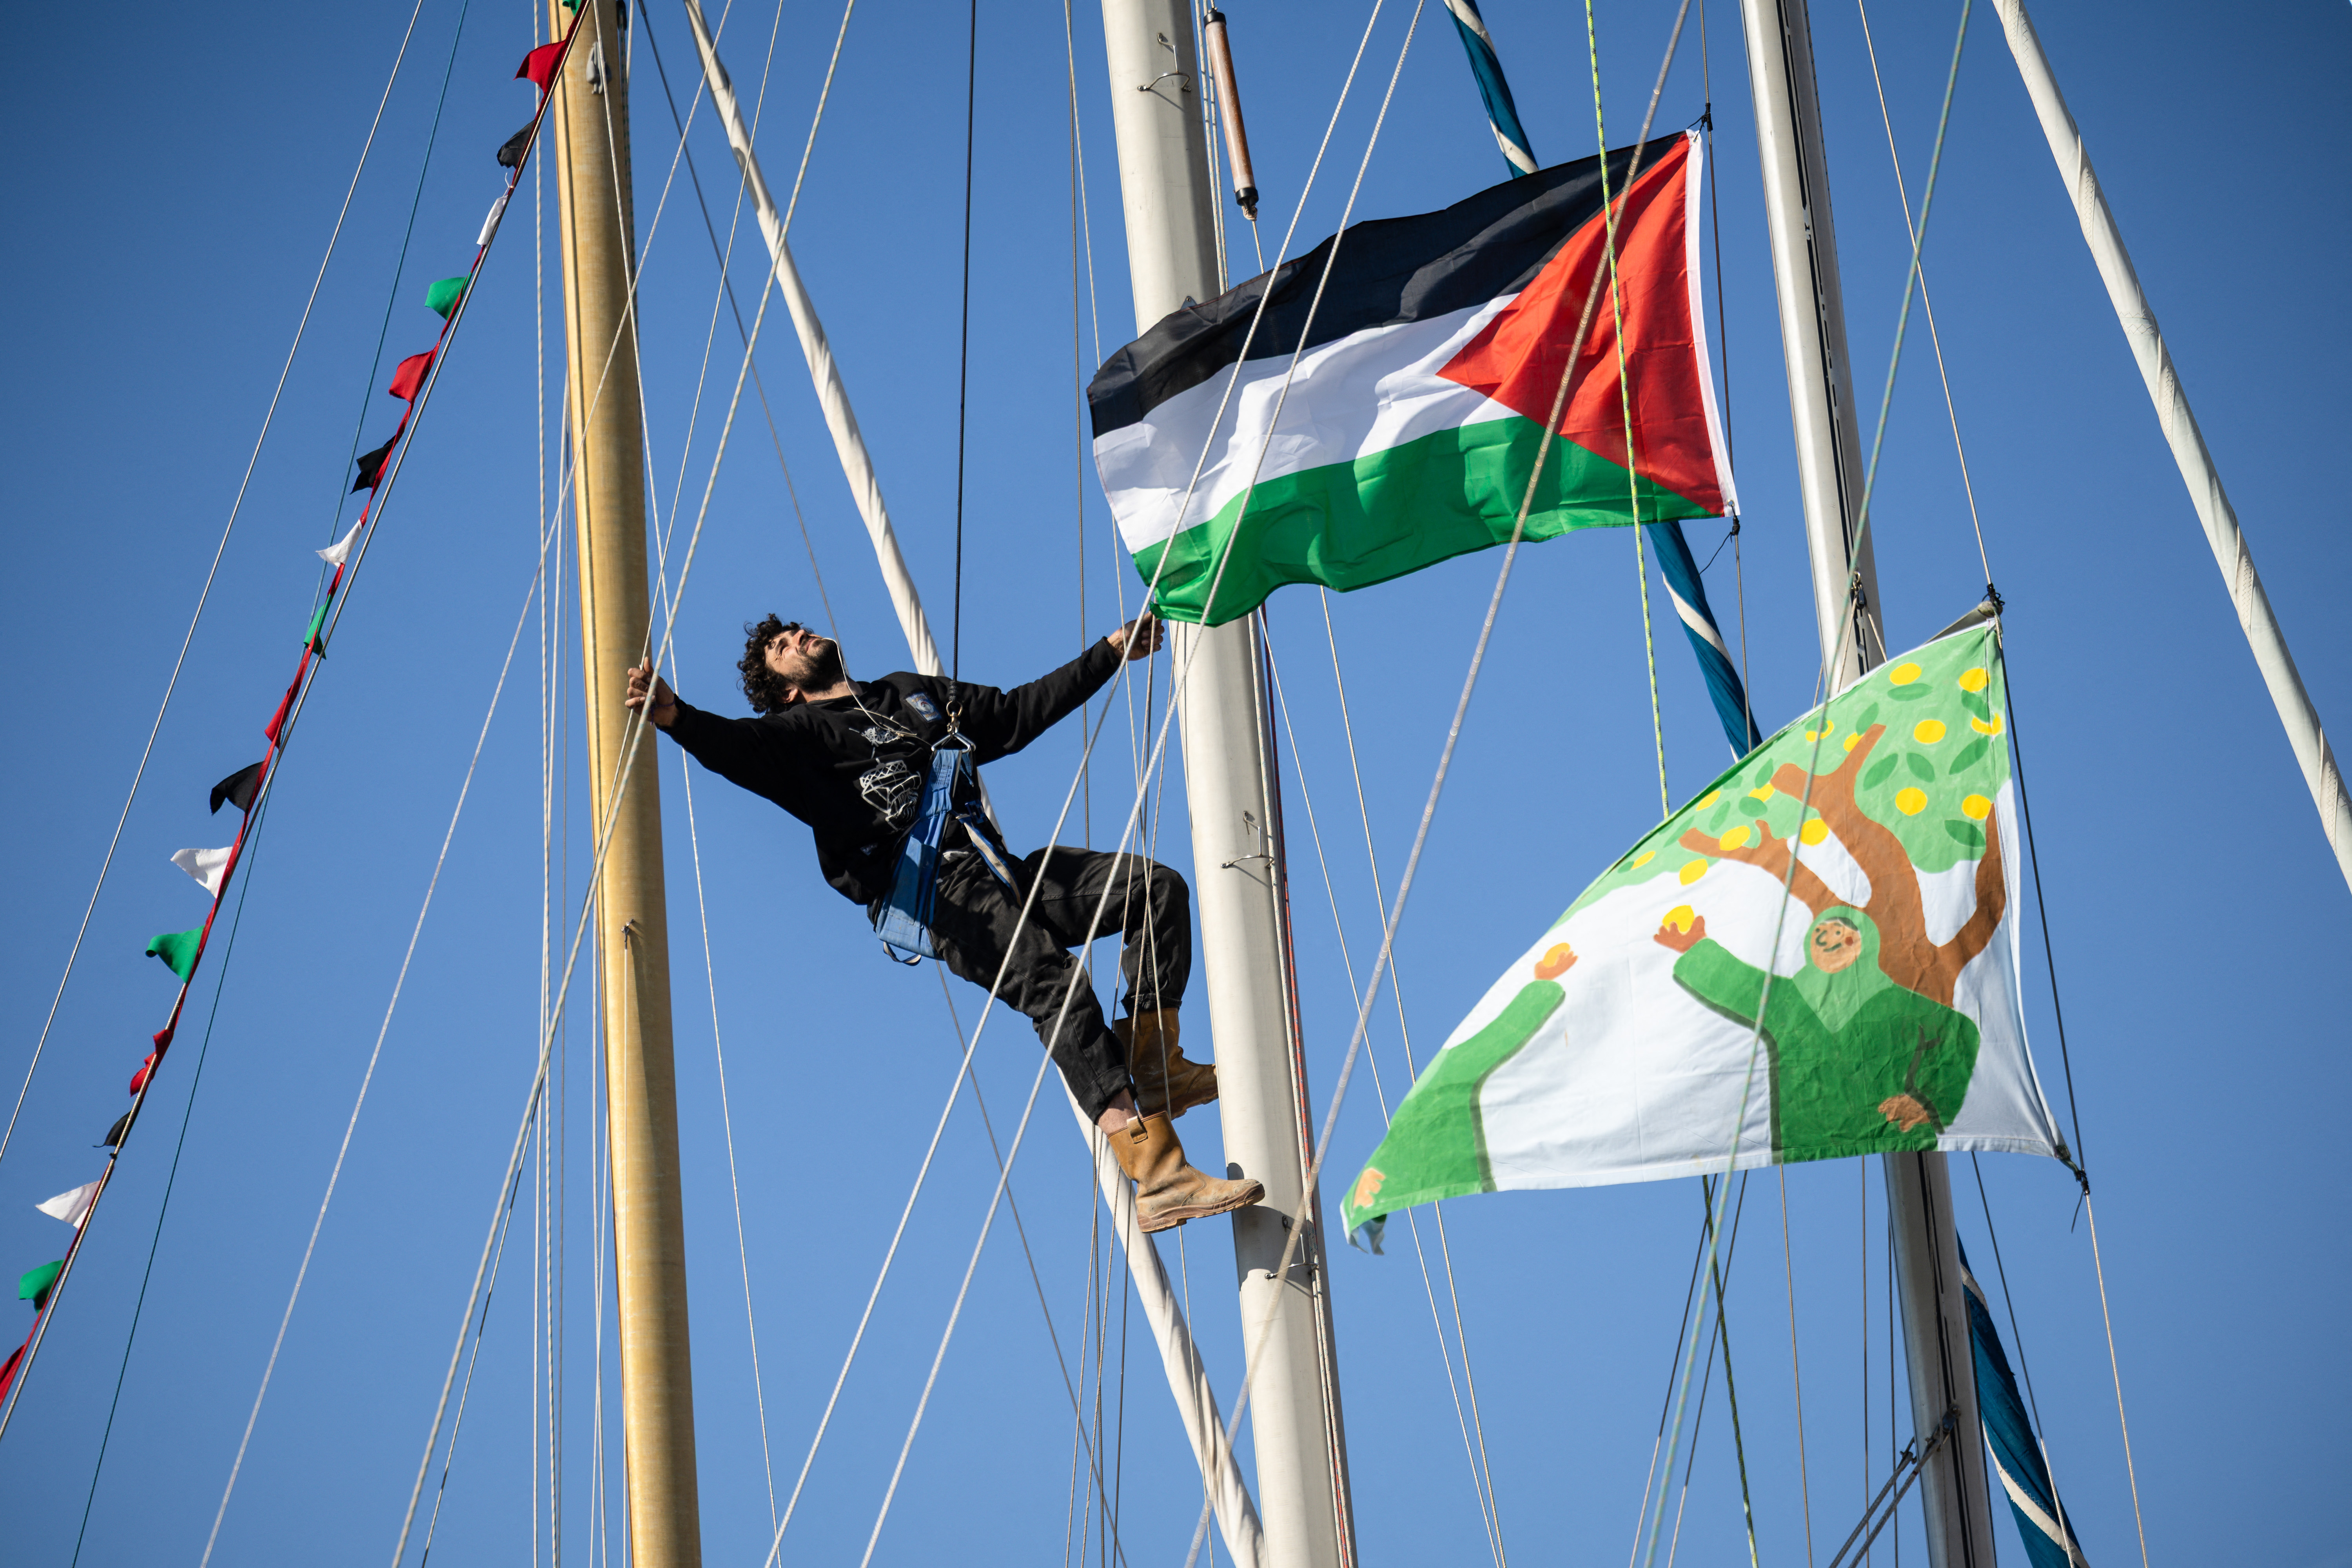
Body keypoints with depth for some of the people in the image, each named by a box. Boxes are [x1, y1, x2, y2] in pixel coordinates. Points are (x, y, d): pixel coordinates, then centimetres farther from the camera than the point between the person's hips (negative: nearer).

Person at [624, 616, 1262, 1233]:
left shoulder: (914, 693, 31)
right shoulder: (801, 732, 10)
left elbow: (1019, 713, 38)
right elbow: (737, 747, -12)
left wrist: (1110, 654, 42)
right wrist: (676, 718, -34)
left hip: (999, 873, 7)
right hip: (934, 896, -7)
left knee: (1155, 886, -5)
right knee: (1053, 978, -29)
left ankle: (1152, 1062, -5)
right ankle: (1159, 1175, -38)